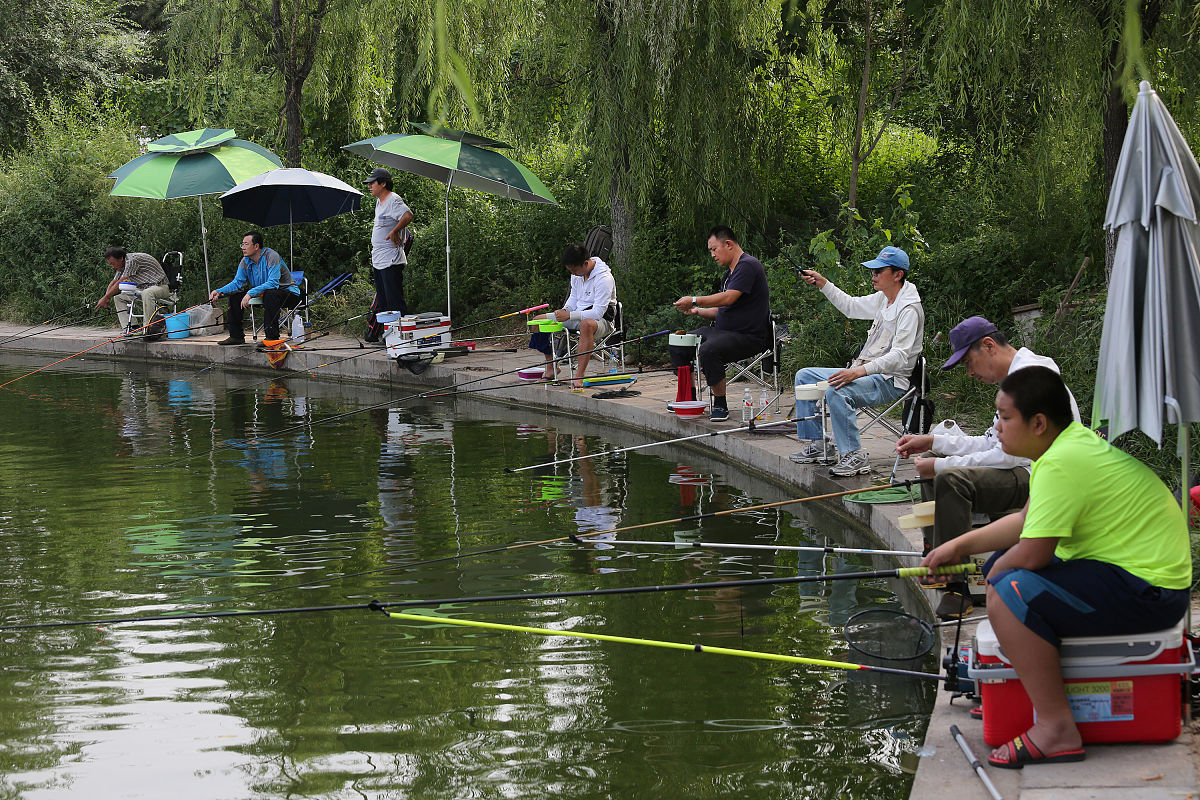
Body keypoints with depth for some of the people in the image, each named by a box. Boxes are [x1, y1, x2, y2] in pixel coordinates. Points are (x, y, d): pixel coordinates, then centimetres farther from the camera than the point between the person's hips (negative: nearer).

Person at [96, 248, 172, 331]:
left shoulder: (132, 260, -23)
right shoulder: (122, 265, 7)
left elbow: (120, 283, -22)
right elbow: (113, 283, 14)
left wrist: (105, 298, -18)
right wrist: (106, 298, -5)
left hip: (160, 286, -10)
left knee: (147, 293, -42)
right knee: (117, 297, 2)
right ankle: (129, 327, -7)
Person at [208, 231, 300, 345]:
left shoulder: (271, 256, -24)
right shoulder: (245, 261, -1)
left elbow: (273, 283, -33)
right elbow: (237, 283, 1)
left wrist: (250, 293, -40)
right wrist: (219, 292, -16)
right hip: (263, 293, 8)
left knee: (270, 293, -39)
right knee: (235, 294, -1)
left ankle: (272, 337, -33)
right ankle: (236, 336, 3)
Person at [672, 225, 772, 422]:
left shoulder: (748, 265, -13)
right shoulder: (729, 273, 20)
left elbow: (729, 298, -24)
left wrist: (694, 300, -19)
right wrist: (697, 311, 5)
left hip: (749, 337, -11)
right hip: (724, 331, 11)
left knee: (708, 350, -35)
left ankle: (720, 405, -23)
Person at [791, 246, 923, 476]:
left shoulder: (909, 309, -19)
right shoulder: (883, 299, 11)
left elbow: (899, 356, -28)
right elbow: (851, 306, 30)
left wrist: (860, 371, -38)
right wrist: (823, 283, 21)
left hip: (890, 381, -11)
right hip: (865, 371, 11)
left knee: (836, 391, -36)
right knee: (804, 377, 11)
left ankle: (854, 456, -31)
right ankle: (815, 445, 9)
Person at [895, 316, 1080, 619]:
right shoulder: (1015, 375, 15)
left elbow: (1010, 455, -22)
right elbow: (993, 443, 20)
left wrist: (941, 465, -16)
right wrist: (933, 441, 14)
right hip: (1026, 468, 12)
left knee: (951, 480, -30)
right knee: (933, 468, 17)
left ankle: (956, 586, -29)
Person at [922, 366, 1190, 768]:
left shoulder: (1061, 463, -22)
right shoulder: (1075, 441, 10)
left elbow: (1033, 552, -23)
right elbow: (1027, 521, 22)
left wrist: (995, 572, -2)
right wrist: (960, 545, 19)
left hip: (1148, 593, -11)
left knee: (1008, 594, -25)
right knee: (1005, 567, 21)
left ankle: (1057, 729, -20)